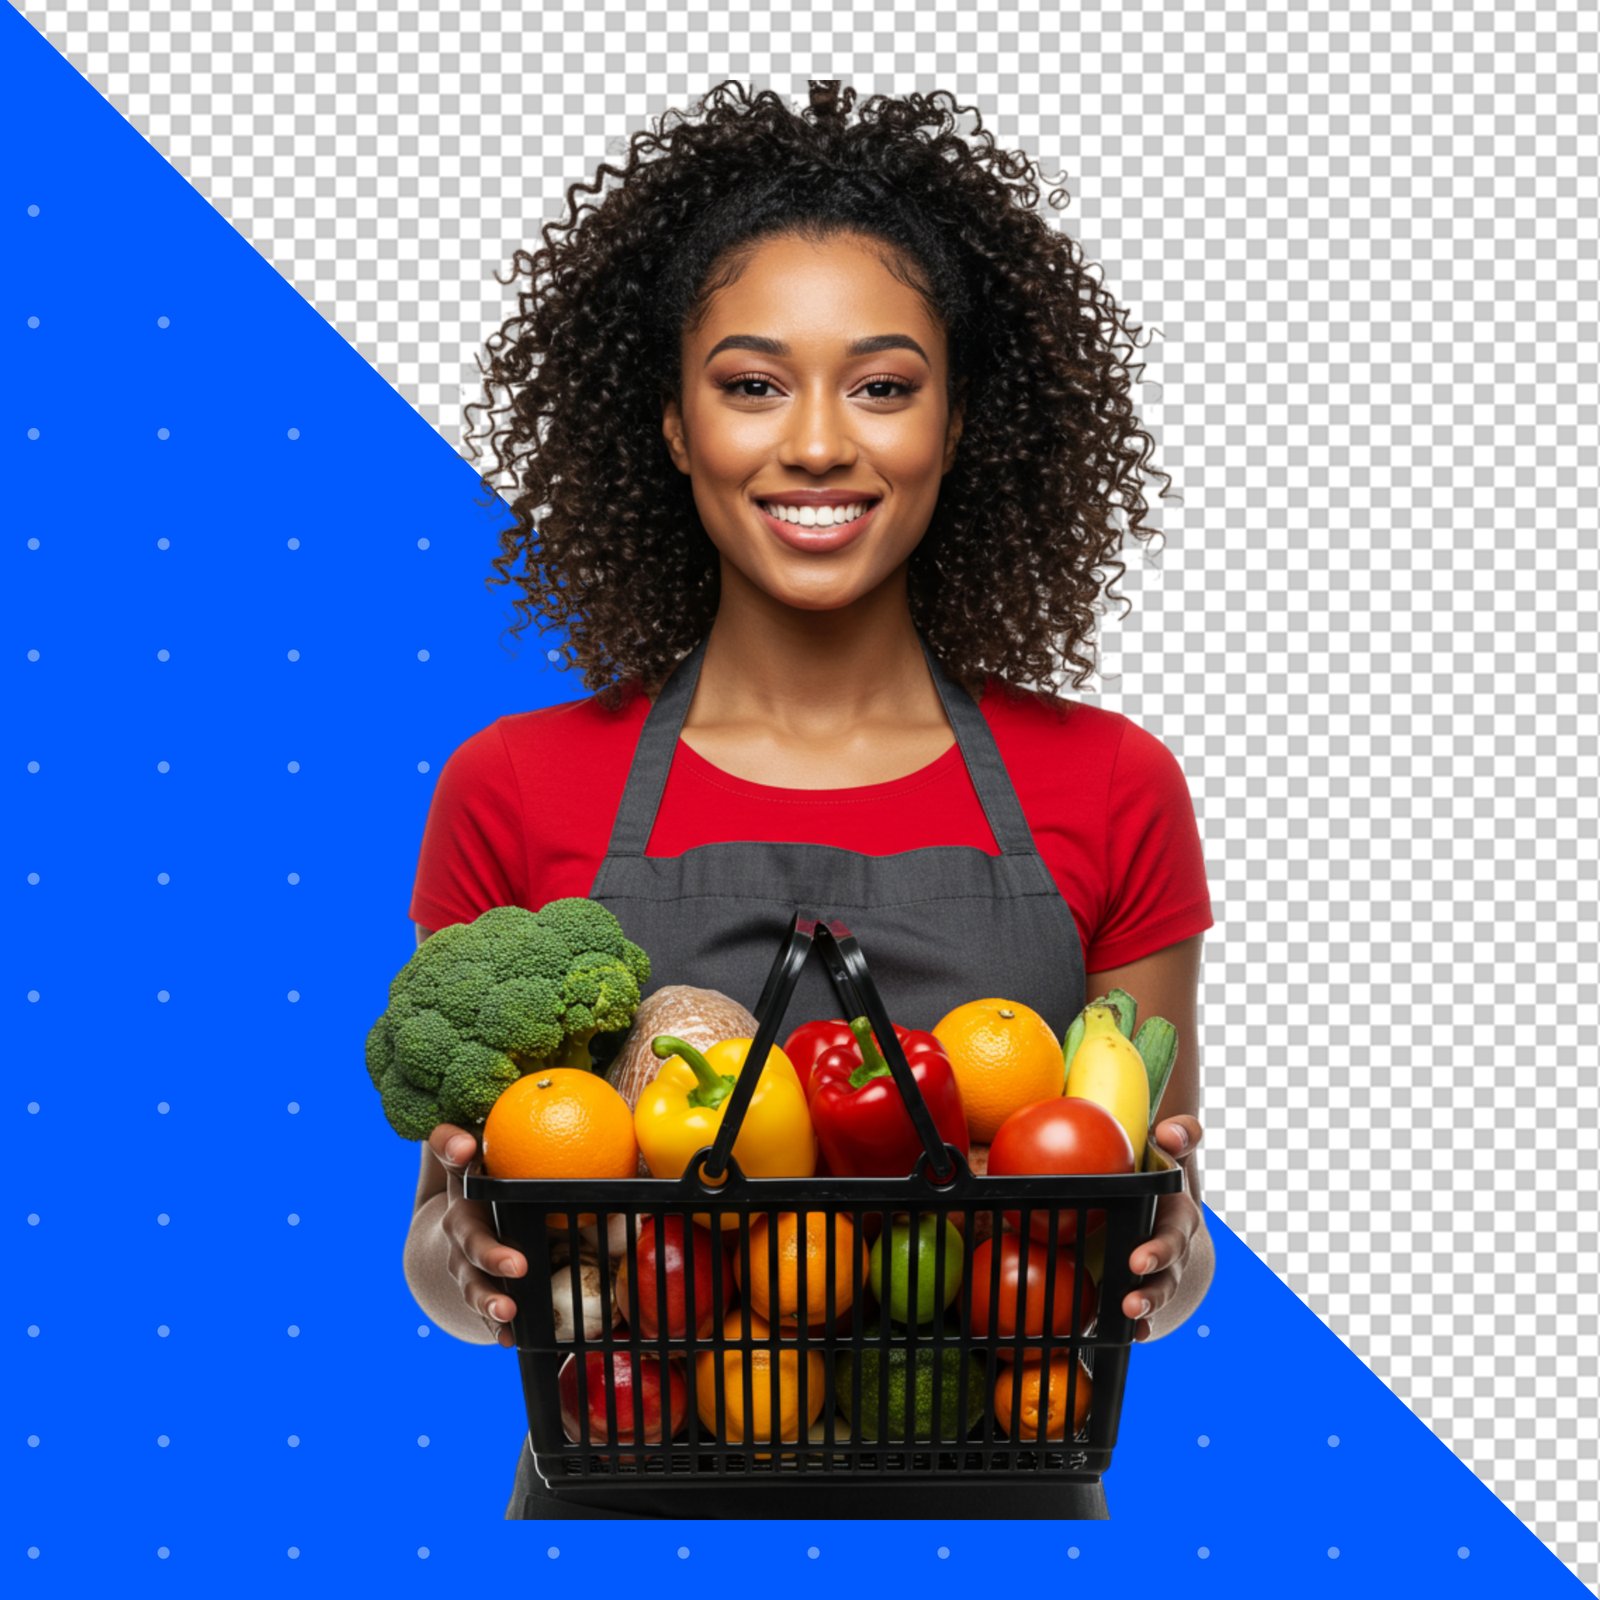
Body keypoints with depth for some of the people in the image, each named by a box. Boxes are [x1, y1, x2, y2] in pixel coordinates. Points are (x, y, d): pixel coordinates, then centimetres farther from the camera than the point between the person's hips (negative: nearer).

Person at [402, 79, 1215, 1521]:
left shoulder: (1111, 794, -6)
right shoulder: (513, 793, -7)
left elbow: (1158, 1248, 2)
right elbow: (451, 1259, 1)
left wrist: (1166, 1249, -18)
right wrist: (466, 1248, -20)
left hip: (995, 1490, 1)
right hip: (624, 1489, 0)